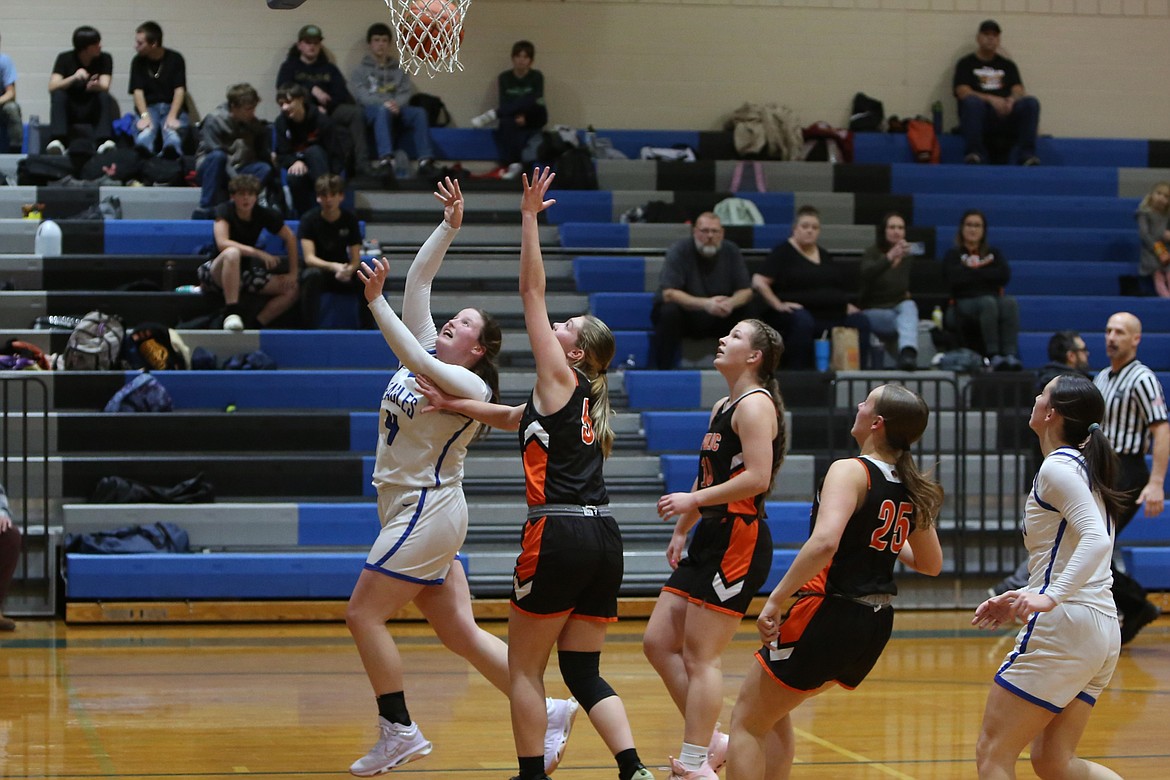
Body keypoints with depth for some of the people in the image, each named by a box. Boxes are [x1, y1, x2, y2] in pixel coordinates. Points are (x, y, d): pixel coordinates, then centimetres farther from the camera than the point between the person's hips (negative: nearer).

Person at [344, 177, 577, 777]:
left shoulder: (469, 384, -12)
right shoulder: (428, 353, 9)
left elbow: (415, 363, -29)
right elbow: (418, 278, 8)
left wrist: (375, 301, -31)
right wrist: (449, 225, 4)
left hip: (429, 512, -9)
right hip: (415, 511, 9)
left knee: (363, 615, -8)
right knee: (459, 631, 7)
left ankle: (398, 731, -1)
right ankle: (548, 711, 9)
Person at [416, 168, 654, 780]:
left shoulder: (559, 378, 0)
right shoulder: (586, 400, 21)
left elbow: (532, 290, -1)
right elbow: (511, 418, 33)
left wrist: (530, 217, 0)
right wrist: (451, 404, 28)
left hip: (560, 535, -8)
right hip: (603, 539, 8)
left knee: (525, 666, 5)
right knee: (583, 671, 9)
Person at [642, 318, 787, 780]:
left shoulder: (755, 405, -12)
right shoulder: (723, 406, 18)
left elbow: (757, 478, -23)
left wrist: (692, 500, -19)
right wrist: (681, 531, 21)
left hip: (739, 542, -10)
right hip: (711, 539, 10)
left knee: (700, 656, -7)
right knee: (659, 643, 8)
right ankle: (713, 742, 14)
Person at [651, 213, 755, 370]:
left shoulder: (731, 251, -6)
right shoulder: (679, 250, -17)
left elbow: (746, 291, -5)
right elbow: (668, 293, -25)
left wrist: (731, 302, -31)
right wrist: (705, 304, -40)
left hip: (718, 320, 4)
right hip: (684, 317, -4)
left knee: (744, 312, -21)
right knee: (669, 311, -35)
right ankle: (663, 371, -23)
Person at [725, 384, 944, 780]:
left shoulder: (851, 471, -15)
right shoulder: (911, 488, 6)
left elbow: (824, 542, -31)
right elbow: (931, 564, 17)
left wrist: (776, 600, -26)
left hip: (828, 613, -8)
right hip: (876, 625, 8)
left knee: (747, 723, 6)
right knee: (773, 711, 27)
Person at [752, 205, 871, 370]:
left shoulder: (824, 255, 24)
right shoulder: (783, 252, 4)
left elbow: (838, 287, 31)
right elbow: (759, 282, -6)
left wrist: (847, 305, 11)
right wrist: (778, 305, -14)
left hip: (831, 313, 6)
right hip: (801, 311, -6)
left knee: (861, 321, -20)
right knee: (802, 321, -40)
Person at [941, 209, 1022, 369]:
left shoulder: (993, 253, 24)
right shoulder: (953, 255, 17)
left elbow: (1005, 276, 3)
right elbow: (955, 279, -5)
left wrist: (975, 269, 1)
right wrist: (984, 270, 2)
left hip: (995, 299, 2)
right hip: (965, 303, -2)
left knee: (1010, 302, -34)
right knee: (988, 302, -38)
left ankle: (1010, 354, -47)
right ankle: (994, 355, -46)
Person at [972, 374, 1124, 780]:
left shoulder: (1058, 466, -8)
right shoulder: (1084, 466, 20)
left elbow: (1096, 540, -22)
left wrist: (1051, 597, -33)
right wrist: (1023, 599, 25)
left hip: (1065, 625, -9)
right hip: (1103, 631, 9)